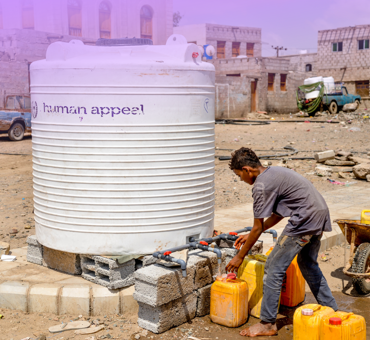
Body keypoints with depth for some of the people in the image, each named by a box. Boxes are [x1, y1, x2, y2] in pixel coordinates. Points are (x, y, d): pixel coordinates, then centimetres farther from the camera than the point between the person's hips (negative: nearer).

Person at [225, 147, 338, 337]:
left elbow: (258, 228, -7)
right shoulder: (274, 172, 18)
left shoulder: (261, 185, -11)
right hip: (321, 214, 10)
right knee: (308, 264, 28)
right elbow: (278, 215, 22)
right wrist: (250, 236, 24)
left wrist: (240, 257, 3)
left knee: (273, 268, -2)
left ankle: (268, 324, 6)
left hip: (305, 220, -10)